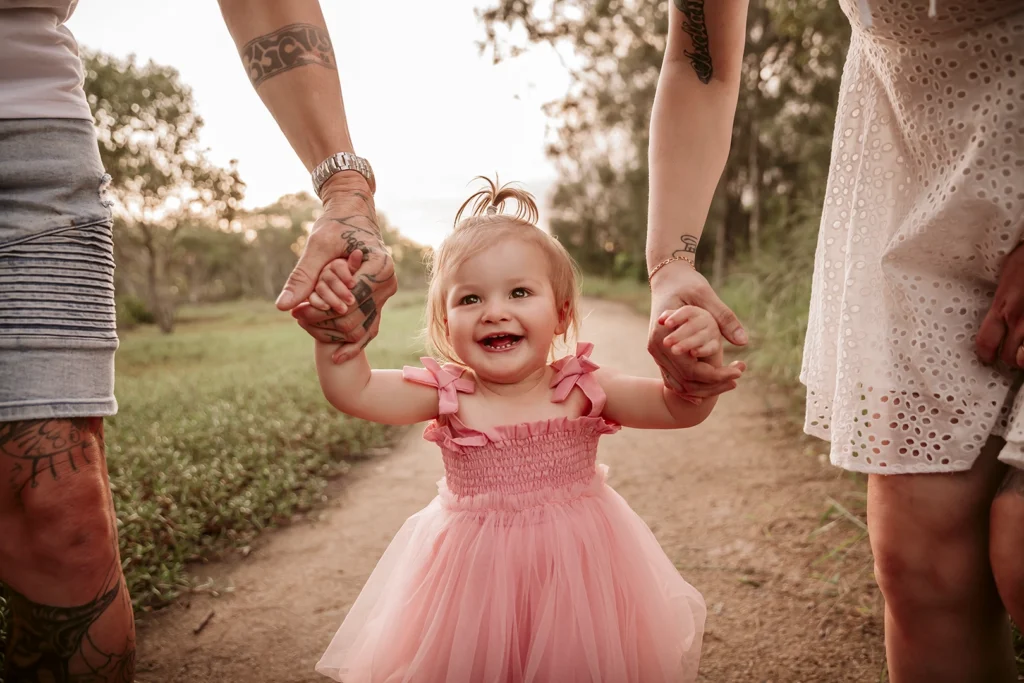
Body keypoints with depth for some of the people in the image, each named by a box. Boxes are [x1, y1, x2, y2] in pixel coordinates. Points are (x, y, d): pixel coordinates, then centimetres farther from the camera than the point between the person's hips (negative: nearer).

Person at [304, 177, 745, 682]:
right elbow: (351, 392, -15)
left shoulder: (582, 389, -11)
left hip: (574, 568, 0)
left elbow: (679, 410, -14)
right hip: (477, 575, 0)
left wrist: (701, 362, -34)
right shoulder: (447, 394, -10)